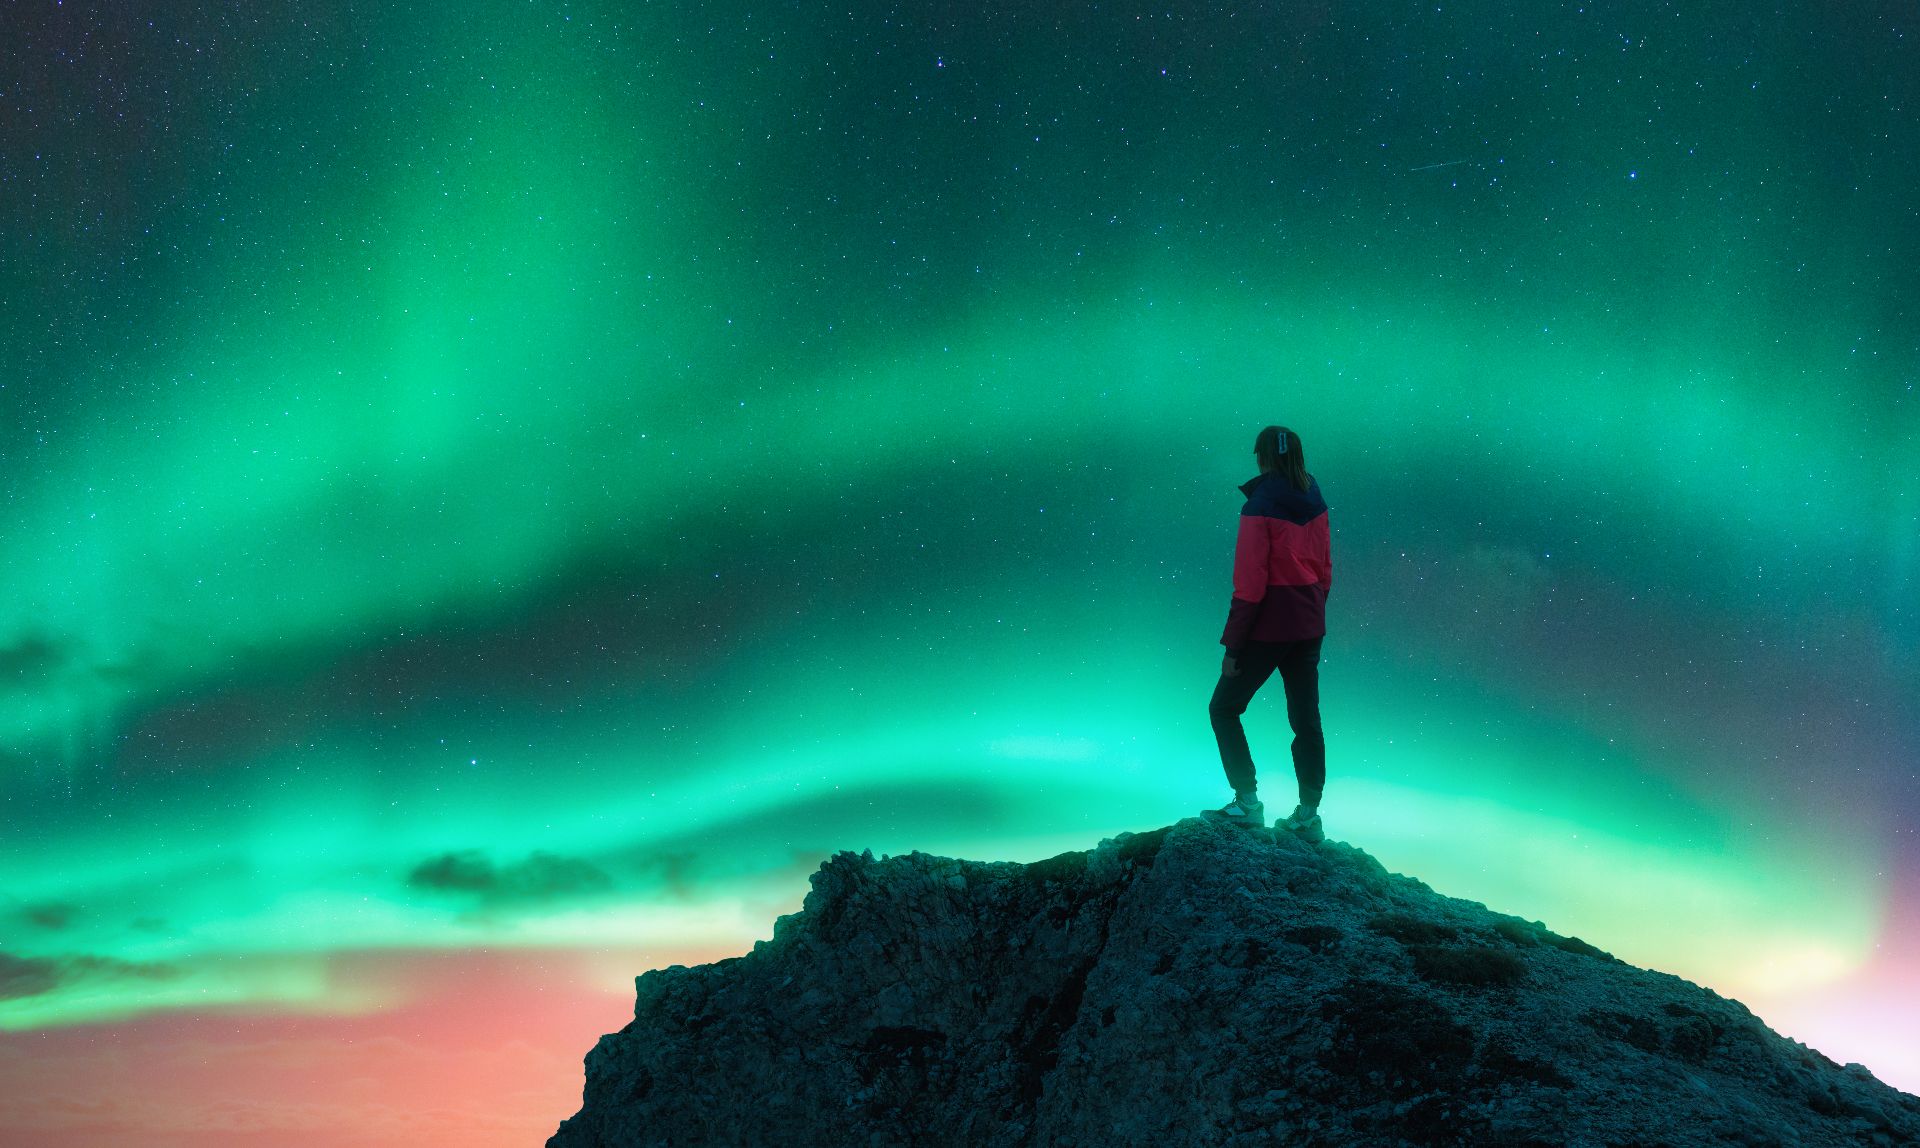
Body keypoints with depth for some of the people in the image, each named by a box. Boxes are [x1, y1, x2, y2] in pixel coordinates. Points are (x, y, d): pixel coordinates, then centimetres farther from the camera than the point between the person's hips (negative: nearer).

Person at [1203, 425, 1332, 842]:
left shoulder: (1260, 508, -16)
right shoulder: (1315, 505, 4)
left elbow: (1249, 585, -17)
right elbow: (1324, 569, 11)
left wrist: (1232, 645, -12)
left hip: (1269, 627, -7)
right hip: (1308, 627, 7)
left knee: (1223, 708, 7)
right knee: (1305, 718, 11)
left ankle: (1247, 803, 1)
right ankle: (1308, 815, 13)